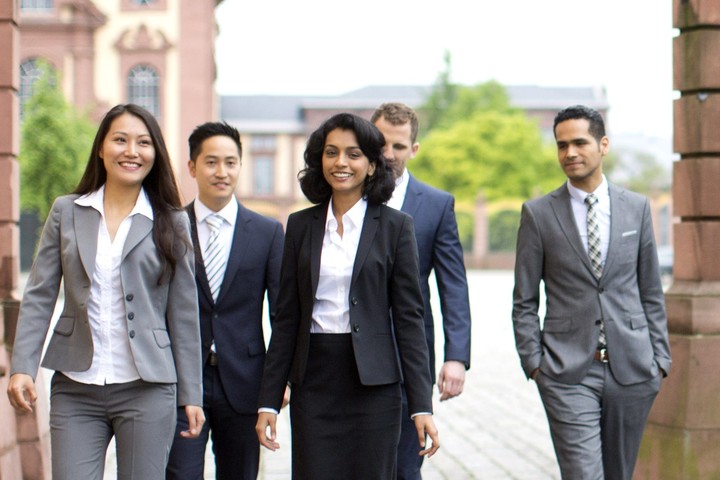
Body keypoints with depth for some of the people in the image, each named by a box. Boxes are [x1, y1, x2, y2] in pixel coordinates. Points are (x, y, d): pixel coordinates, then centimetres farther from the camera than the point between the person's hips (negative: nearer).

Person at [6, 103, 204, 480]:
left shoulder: (171, 223, 4)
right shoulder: (66, 212, 7)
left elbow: (184, 314, 5)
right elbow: (39, 297, 5)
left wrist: (190, 395, 4)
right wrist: (22, 367, -7)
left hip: (147, 390, -1)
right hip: (75, 390, 1)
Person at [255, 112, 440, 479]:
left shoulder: (395, 226, 1)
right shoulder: (301, 225, 8)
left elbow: (409, 317, -2)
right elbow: (286, 318, 9)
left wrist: (422, 405, -7)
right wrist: (268, 401, 5)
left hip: (373, 383, -2)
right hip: (313, 382, 2)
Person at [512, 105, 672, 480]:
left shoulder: (636, 207, 8)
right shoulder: (538, 213, 2)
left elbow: (650, 292, 11)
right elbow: (524, 301, 4)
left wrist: (659, 357, 6)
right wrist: (533, 362, -4)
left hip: (632, 368, 2)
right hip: (568, 372, -2)